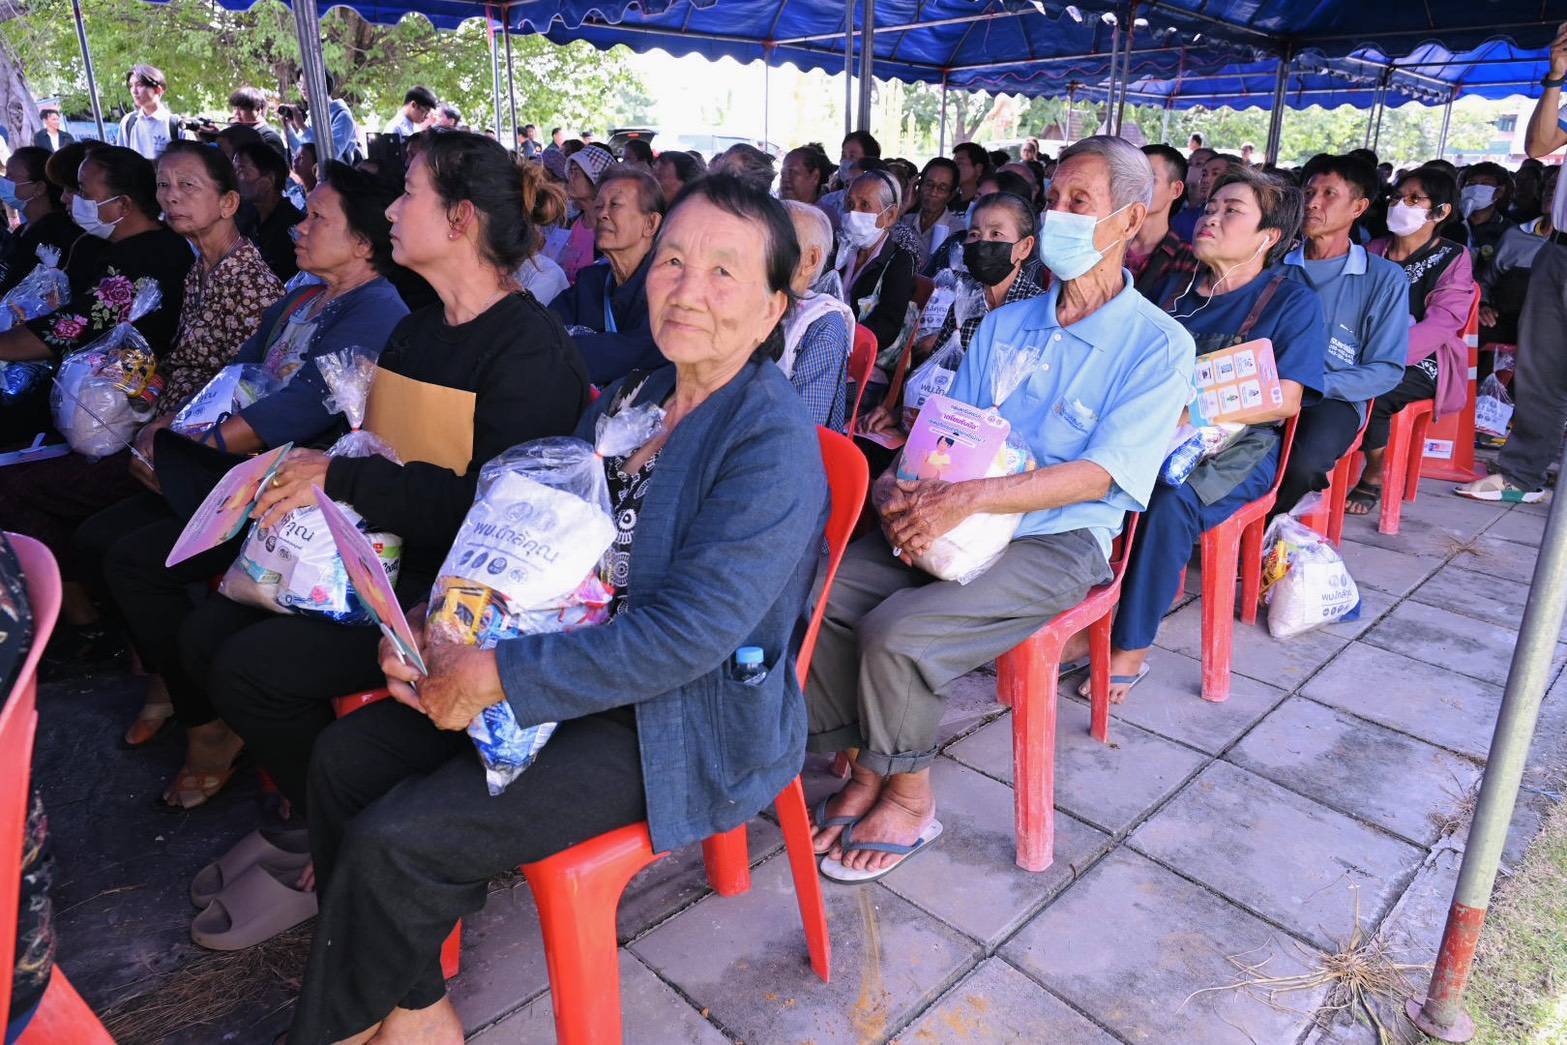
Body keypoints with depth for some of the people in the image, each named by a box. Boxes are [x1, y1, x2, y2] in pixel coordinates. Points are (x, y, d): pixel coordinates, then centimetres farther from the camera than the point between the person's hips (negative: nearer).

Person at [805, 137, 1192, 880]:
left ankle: (911, 799, 0)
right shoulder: (1004, 325, 14)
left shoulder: (1157, 345, -4)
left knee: (896, 632, -27)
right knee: (814, 593, -14)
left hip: (1059, 543, -6)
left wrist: (968, 498, -27)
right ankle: (867, 768, 3)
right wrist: (902, 487, -13)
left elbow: (1101, 473, -16)